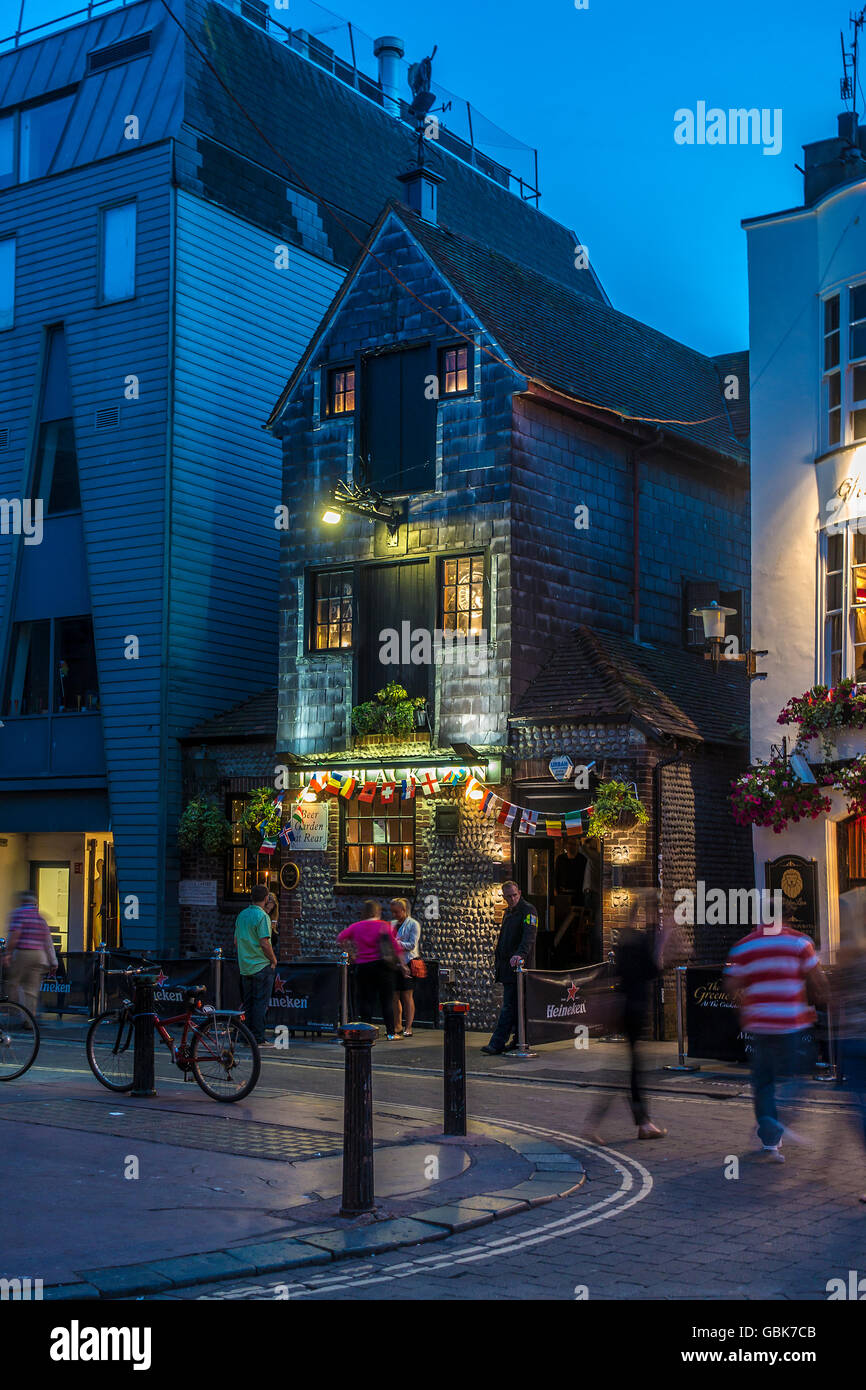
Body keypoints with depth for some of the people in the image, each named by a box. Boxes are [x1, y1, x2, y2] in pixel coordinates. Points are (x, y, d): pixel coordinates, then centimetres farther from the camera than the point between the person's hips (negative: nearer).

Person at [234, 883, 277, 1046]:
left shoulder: (241, 915, 9)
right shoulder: (262, 916, -14)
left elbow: (236, 941, 16)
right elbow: (264, 943, -19)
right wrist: (273, 959, -5)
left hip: (245, 966, 7)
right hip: (262, 965, -7)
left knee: (248, 1002, 12)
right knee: (261, 1002, -3)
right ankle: (258, 1038, -3)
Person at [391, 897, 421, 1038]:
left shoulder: (413, 924, -2)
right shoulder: (392, 924, 15)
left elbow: (412, 945, -11)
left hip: (407, 963, -6)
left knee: (407, 997, -5)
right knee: (394, 996, 5)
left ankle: (408, 1027, -3)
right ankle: (397, 1026, 14)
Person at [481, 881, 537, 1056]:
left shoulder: (528, 910, -7)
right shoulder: (508, 912, 20)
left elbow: (529, 936, -22)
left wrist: (520, 954, -38)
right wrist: (497, 962, 23)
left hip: (517, 965, -9)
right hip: (506, 965, 9)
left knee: (509, 1005, -10)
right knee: (515, 1005, 12)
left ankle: (497, 1044, -14)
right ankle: (519, 1039, 18)